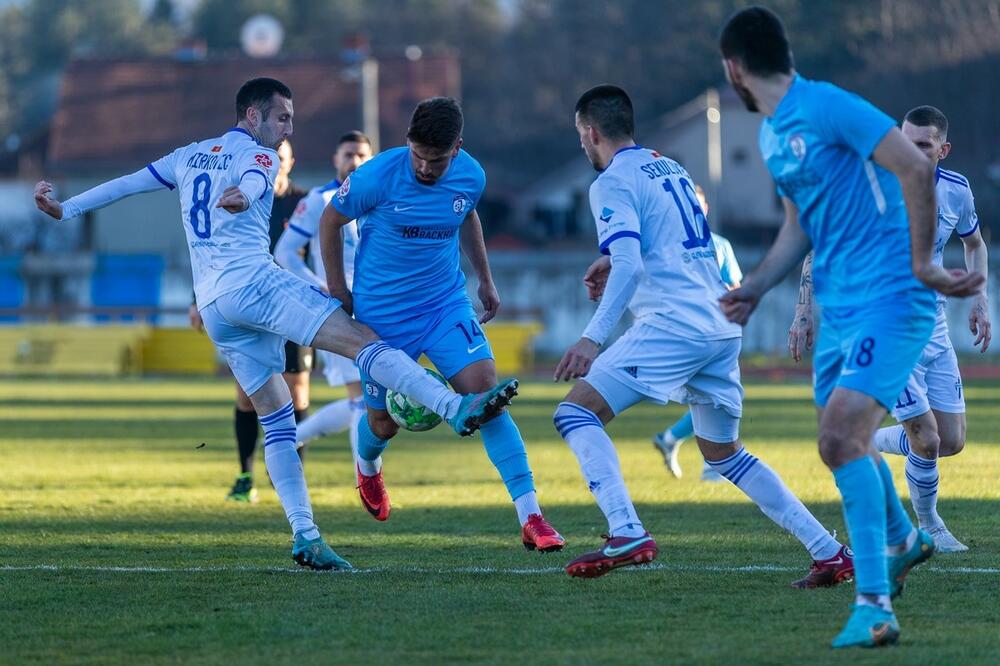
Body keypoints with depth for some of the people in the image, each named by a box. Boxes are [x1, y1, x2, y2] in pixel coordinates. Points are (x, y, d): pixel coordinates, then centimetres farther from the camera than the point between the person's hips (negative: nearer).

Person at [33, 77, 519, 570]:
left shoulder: (189, 156, 24)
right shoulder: (257, 156, 4)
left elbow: (128, 183, 28)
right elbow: (252, 183, -20)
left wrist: (64, 210, 35)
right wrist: (240, 197, -41)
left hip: (212, 307, 8)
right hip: (253, 280, -8)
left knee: (276, 419, 7)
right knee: (363, 340, -20)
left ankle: (304, 534, -3)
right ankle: (456, 408, -37)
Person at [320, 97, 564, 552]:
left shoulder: (470, 177, -8)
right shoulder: (377, 177, -20)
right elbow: (331, 221, -3)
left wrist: (485, 279, 21)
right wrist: (337, 290, 0)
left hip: (447, 305, 2)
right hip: (382, 315, -2)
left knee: (484, 391, -17)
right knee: (385, 422, 8)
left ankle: (530, 517, -18)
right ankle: (367, 466, 50)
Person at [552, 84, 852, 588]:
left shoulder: (613, 183, -4)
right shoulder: (670, 168, 21)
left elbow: (629, 267, -17)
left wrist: (592, 338, -22)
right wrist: (614, 262, 36)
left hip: (674, 323, -9)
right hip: (723, 328, 9)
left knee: (576, 412, -8)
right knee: (725, 454, 18)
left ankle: (627, 534, -24)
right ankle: (828, 552, 11)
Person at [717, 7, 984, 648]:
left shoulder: (829, 108, -16)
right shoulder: (772, 134, 13)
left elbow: (917, 168, -22)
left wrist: (921, 264, -19)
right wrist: (756, 287, 14)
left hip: (889, 297, -9)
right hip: (838, 304, 9)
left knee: (842, 436, -20)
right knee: (845, 438, 18)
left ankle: (874, 606, -19)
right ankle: (902, 540, 47)